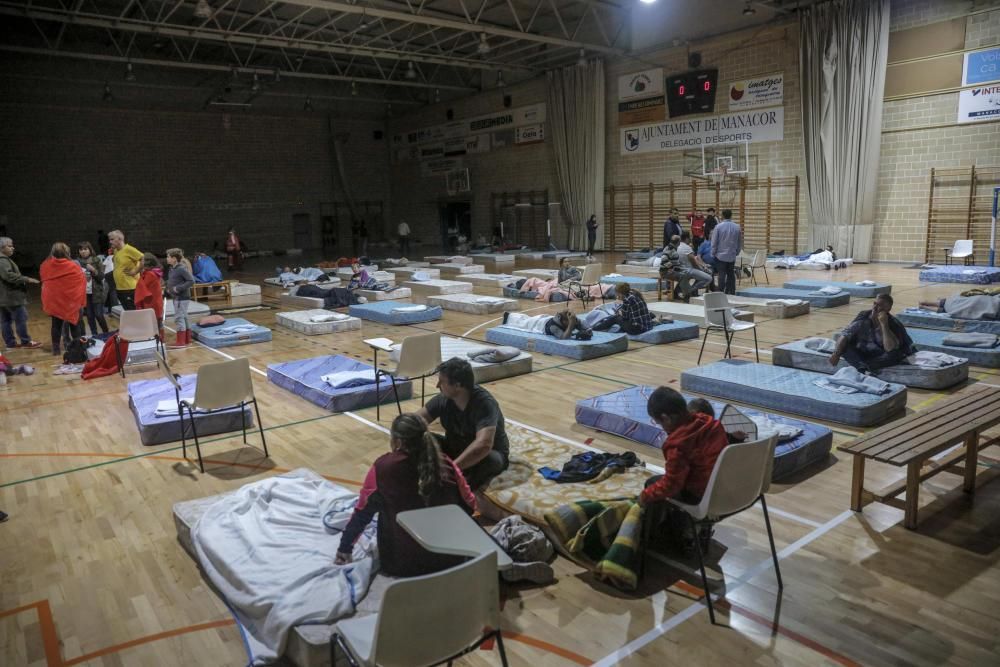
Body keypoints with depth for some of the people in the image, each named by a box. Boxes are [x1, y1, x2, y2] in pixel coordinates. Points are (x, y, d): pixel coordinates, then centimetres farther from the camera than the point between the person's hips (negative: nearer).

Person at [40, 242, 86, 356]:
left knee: (56, 325, 10)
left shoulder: (45, 266, -1)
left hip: (53, 301, 3)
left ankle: (56, 348, 12)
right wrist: (81, 300, 2)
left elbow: (44, 282, 10)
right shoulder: (73, 266, -12)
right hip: (71, 300, -3)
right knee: (74, 324, 8)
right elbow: (82, 281, -7)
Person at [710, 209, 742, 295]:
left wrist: (713, 253, 6)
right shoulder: (737, 227, 0)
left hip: (721, 255, -3)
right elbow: (740, 242, 10)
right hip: (732, 256, 3)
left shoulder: (718, 227, -10)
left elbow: (714, 242, -5)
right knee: (731, 275, 12)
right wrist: (737, 252, 22)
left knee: (722, 275, -2)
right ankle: (731, 292, 16)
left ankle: (721, 292, -2)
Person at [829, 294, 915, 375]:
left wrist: (884, 324, -32)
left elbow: (890, 349, -31)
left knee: (894, 354, -33)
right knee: (844, 345, -24)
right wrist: (836, 353, -28)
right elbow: (846, 334, -12)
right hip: (860, 354, 3)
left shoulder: (894, 324, -17)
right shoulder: (864, 315, -9)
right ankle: (864, 369, -43)